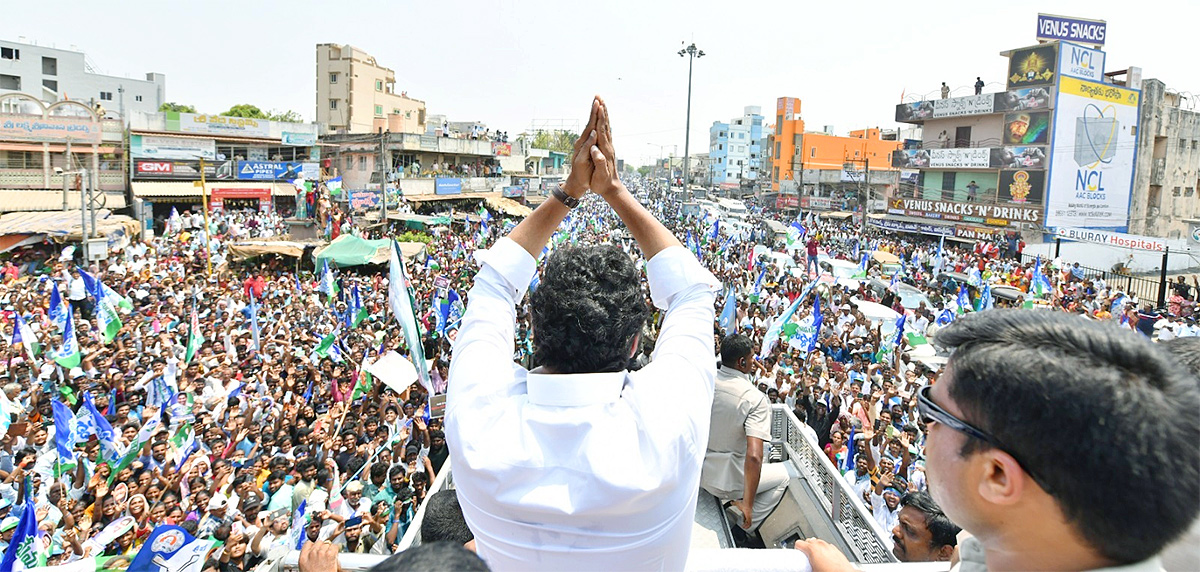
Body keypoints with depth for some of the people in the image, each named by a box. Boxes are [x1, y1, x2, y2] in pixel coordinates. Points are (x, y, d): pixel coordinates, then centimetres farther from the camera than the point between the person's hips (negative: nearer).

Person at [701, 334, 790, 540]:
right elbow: (754, 456, -30)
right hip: (726, 480, -6)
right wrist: (748, 504, -21)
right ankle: (744, 528, 15)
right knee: (782, 476, 23)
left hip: (696, 471, 6)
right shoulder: (755, 399, -22)